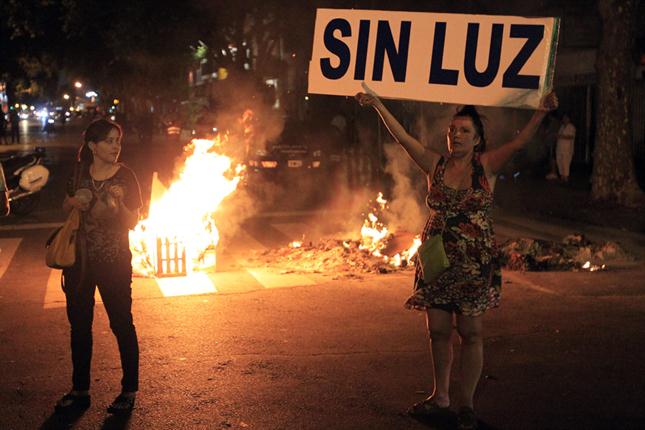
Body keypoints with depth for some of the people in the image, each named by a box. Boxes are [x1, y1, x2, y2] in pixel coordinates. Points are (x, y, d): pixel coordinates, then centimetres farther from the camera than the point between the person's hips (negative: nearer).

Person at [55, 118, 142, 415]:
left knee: (121, 324, 2)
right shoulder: (79, 173, 3)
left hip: (114, 261, -4)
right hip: (79, 260, 4)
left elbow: (132, 222, -7)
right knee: (79, 326, 11)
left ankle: (129, 391, 14)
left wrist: (118, 203, -26)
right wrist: (73, 203, -5)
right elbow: (66, 209, 17)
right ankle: (80, 391, 23)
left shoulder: (125, 176, -6)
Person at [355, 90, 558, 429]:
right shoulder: (436, 165, 6)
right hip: (436, 258, 3)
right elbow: (402, 137, 2)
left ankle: (465, 402, 13)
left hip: (474, 261, -2)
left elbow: (519, 141, -14)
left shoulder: (486, 165, 0)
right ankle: (440, 396, 24)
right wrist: (378, 105, -4)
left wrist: (541, 112, -28)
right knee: (438, 330, 9)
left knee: (471, 332, 0)